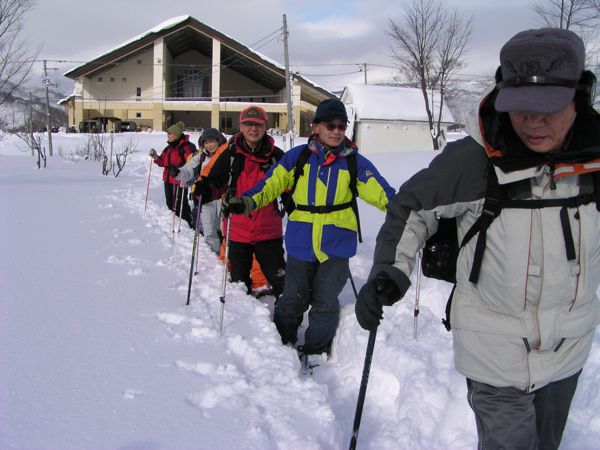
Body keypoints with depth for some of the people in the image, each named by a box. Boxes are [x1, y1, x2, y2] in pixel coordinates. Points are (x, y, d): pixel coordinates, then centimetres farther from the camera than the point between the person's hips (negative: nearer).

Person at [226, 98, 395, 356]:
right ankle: (280, 342, 38)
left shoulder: (354, 162, 0)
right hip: (301, 242, 0)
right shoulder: (298, 156, 0)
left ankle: (316, 352, 28)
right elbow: (272, 183, -2)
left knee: (325, 303, 6)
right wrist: (248, 202, -16)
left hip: (336, 244, 0)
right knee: (293, 299, 11)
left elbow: (379, 192, -6)